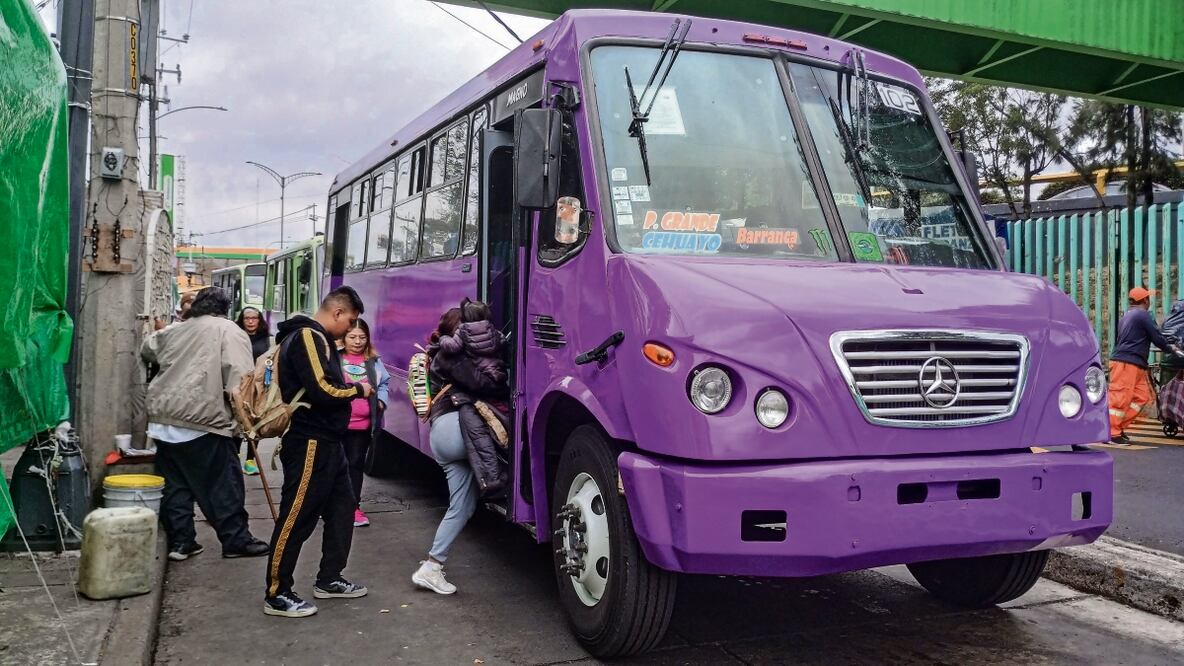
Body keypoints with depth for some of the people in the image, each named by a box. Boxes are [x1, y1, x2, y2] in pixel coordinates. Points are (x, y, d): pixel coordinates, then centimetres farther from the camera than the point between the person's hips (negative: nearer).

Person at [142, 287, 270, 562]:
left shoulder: (174, 331, 16)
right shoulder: (230, 332, -3)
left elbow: (147, 350, 36)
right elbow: (239, 379, -13)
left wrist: (159, 331, 55)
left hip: (164, 418, 6)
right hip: (204, 419, -6)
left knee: (175, 482, 14)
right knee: (223, 484, 3)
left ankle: (179, 541, 19)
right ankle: (236, 539, 10)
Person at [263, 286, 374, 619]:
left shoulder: (317, 339, 18)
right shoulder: (307, 337, -15)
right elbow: (322, 391, -22)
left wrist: (352, 390, 2)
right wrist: (358, 390, -8)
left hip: (326, 442, 11)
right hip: (309, 444, -11)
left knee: (342, 507, 16)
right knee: (296, 518, -4)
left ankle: (329, 579, 27)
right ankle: (277, 595, 6)